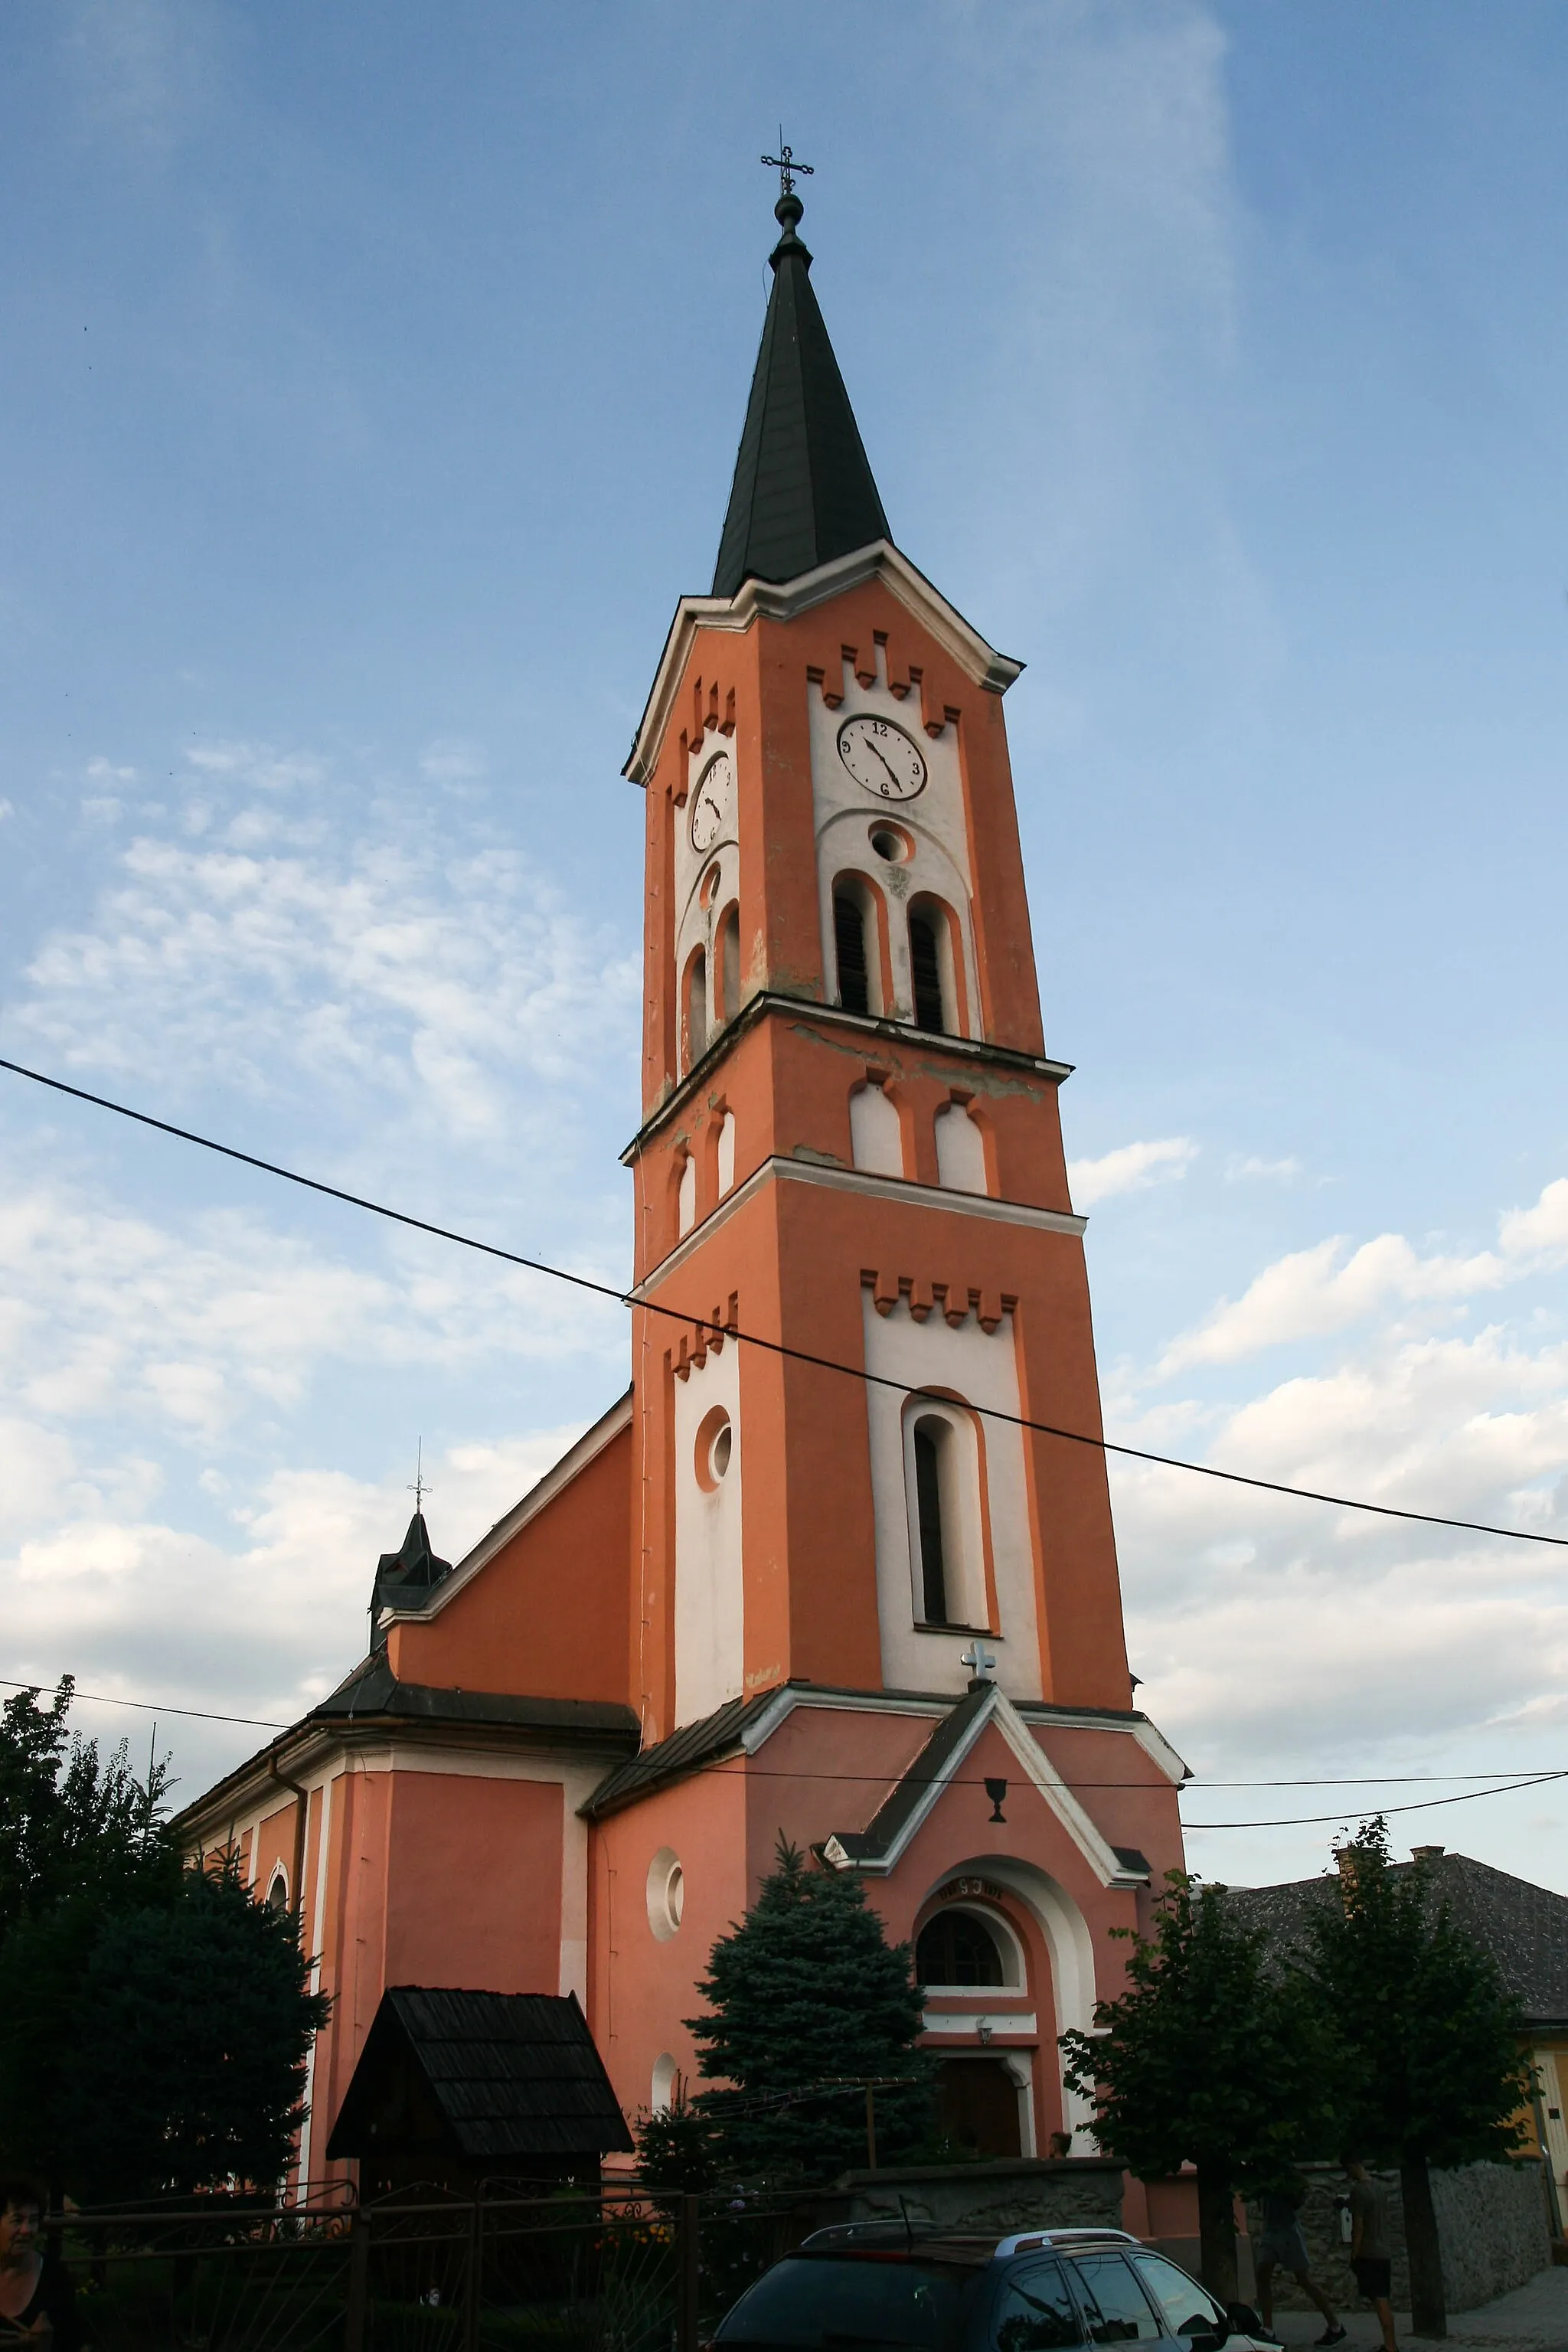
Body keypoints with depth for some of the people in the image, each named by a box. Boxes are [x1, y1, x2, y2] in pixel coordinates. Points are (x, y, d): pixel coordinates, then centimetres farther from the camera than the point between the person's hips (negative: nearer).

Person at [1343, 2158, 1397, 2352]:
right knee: (1384, 2301, 12)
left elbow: (1358, 2226, -16)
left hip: (1368, 2254, -8)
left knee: (1379, 2301, -7)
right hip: (1384, 2253, 8)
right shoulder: (1378, 2186, 10)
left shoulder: (1358, 2190, -15)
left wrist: (1354, 2255, -9)